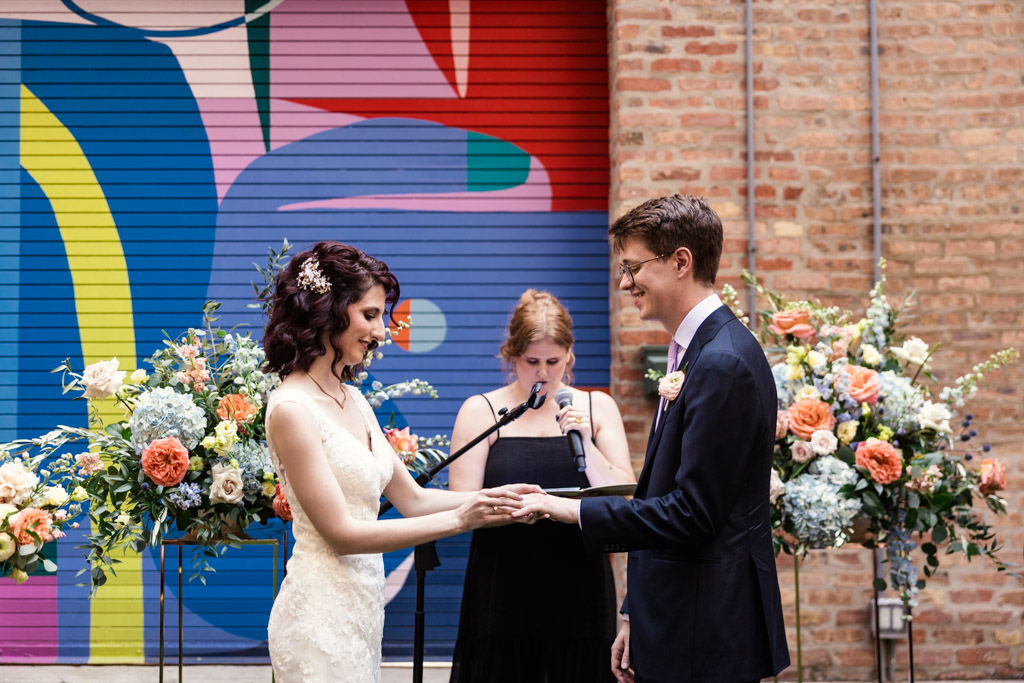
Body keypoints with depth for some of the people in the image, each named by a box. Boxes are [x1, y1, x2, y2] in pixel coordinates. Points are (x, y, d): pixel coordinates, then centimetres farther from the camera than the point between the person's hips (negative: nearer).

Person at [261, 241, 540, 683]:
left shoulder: (353, 400, 11)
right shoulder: (291, 409, -14)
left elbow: (411, 498, 15)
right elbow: (341, 533, -16)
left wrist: (492, 499, 0)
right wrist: (459, 520, -17)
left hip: (362, 608, 8)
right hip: (321, 611, -8)